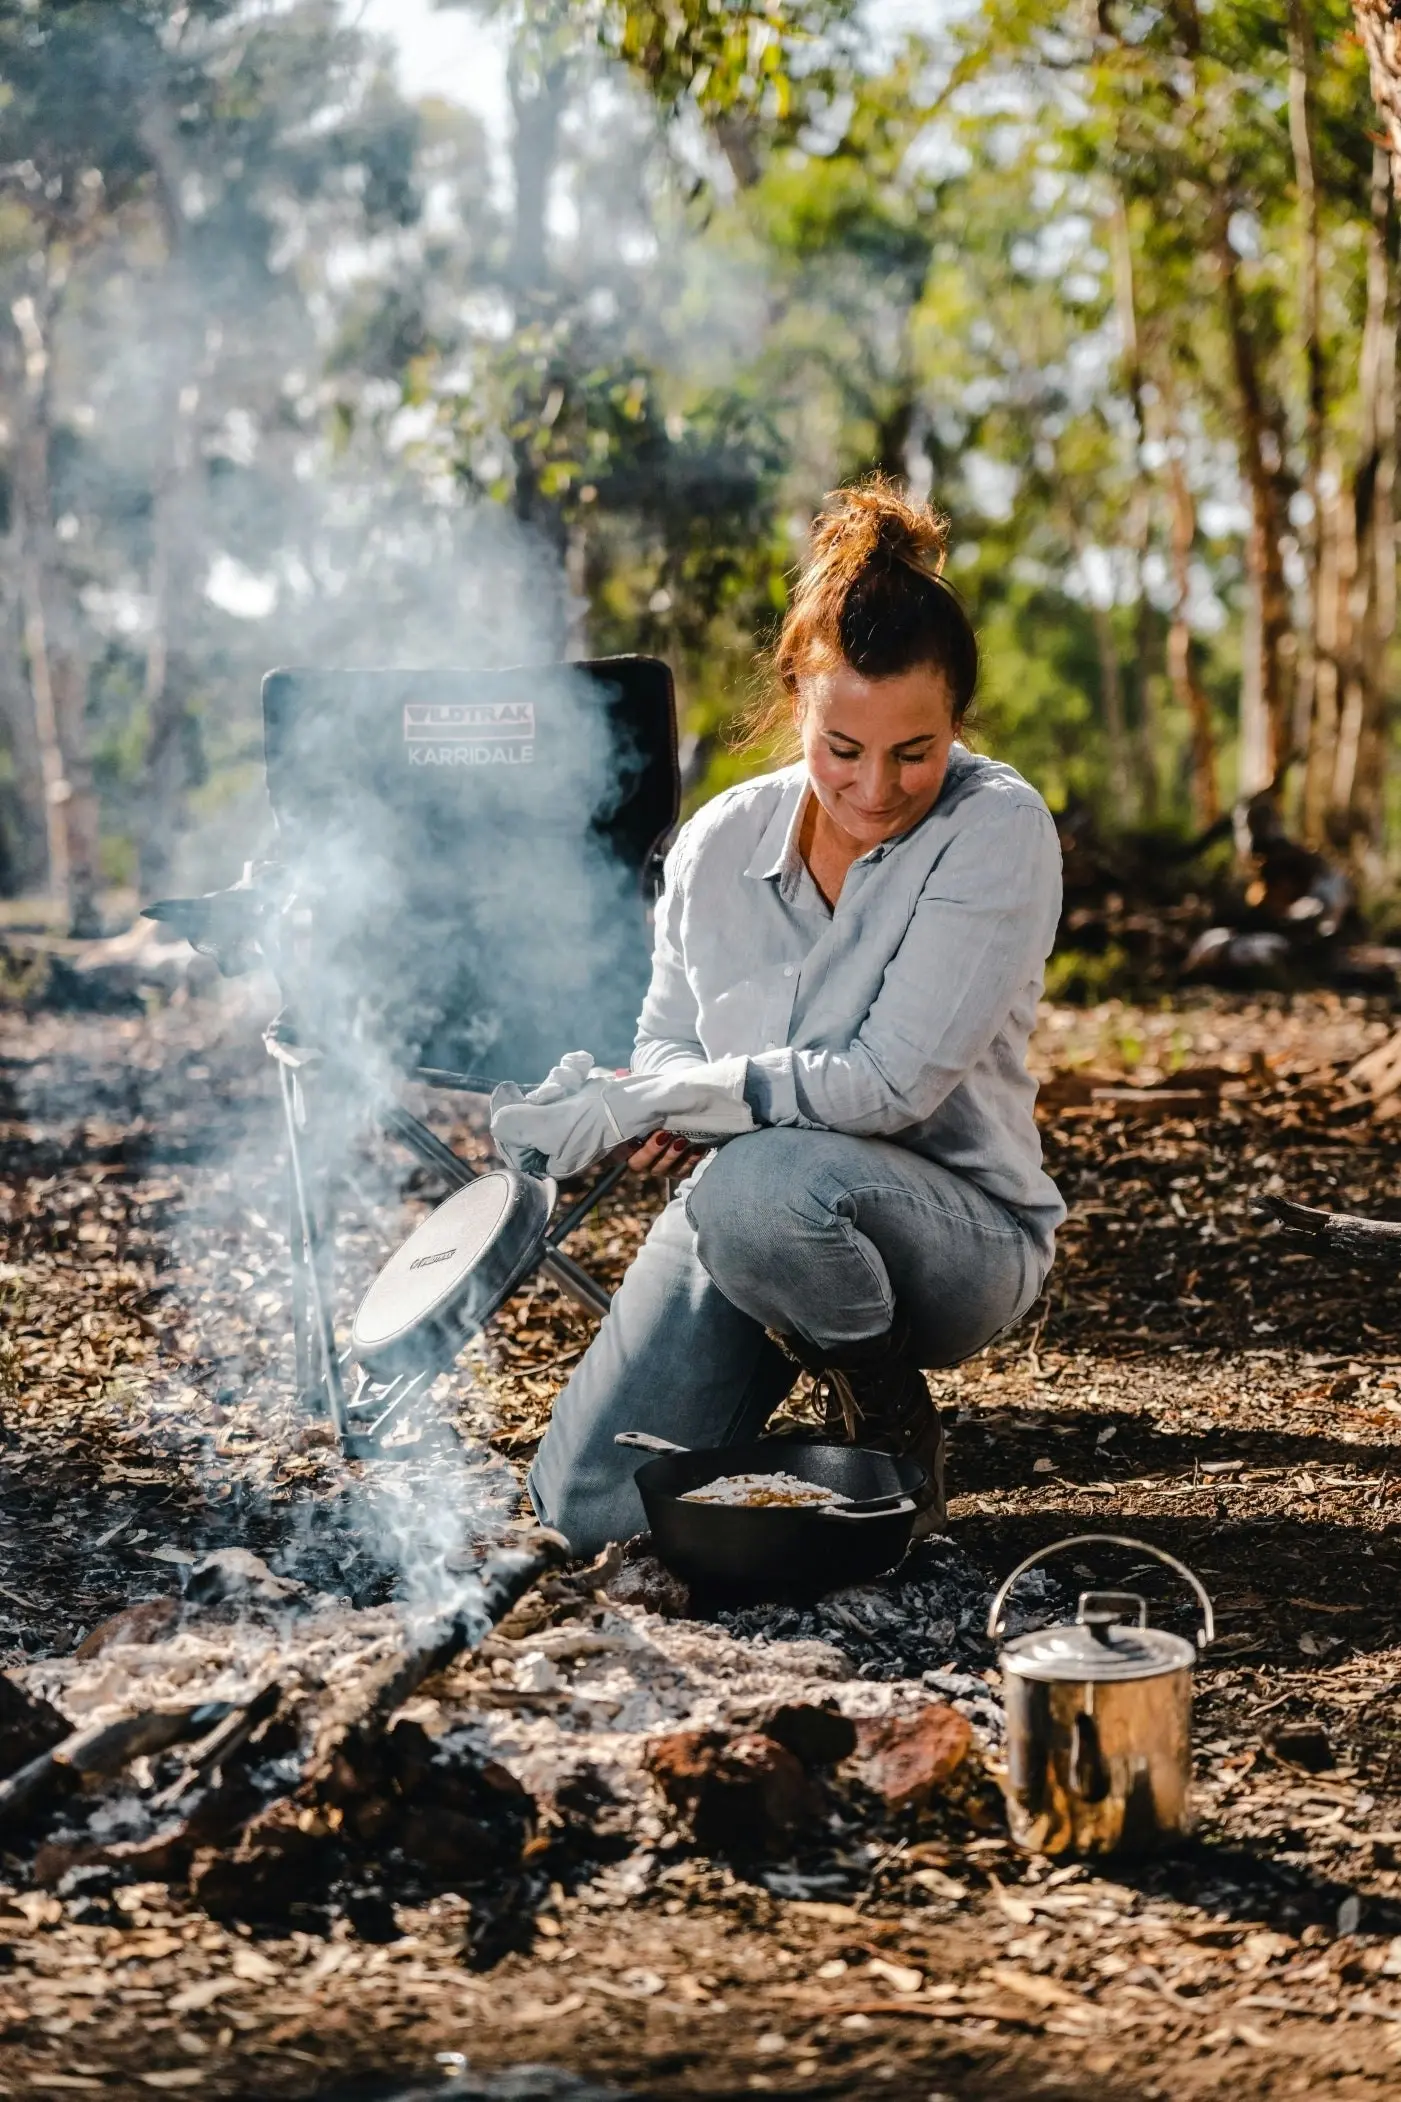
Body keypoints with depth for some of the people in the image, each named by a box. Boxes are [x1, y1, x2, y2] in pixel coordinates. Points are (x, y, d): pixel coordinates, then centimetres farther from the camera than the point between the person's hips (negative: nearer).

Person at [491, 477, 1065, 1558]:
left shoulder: (998, 831, -17)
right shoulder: (720, 844, -2)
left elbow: (891, 1082, -23)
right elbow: (668, 1046, 9)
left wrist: (645, 1101, -22)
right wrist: (669, 1106, -17)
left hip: (963, 1232, -4)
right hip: (746, 1211, 5)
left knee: (763, 1182, -38)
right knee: (587, 1506, -8)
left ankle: (893, 1420, -8)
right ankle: (790, 1344, 20)